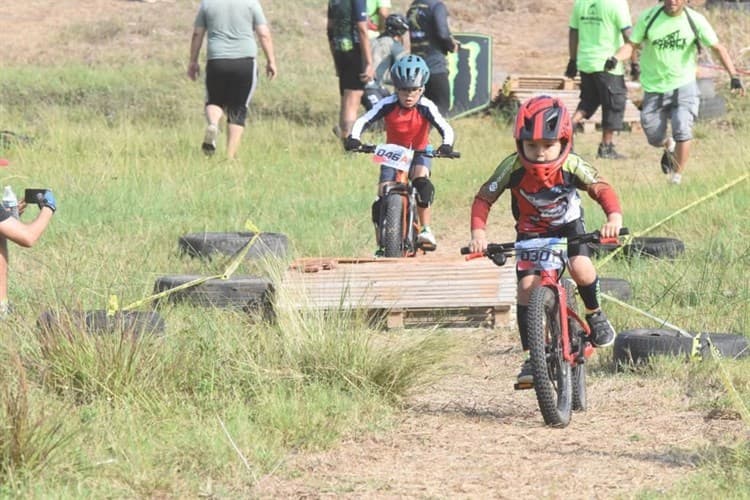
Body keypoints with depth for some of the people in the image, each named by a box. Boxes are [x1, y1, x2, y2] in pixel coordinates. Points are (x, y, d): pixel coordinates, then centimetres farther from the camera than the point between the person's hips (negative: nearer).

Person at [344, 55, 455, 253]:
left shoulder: (426, 107, -22)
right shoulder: (388, 105, -19)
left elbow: (445, 128, -29)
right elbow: (363, 121, -21)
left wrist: (447, 144, -50)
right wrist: (354, 138, -40)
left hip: (419, 154, -1)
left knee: (421, 180, -33)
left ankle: (426, 230, -26)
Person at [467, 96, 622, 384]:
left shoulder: (572, 166, -28)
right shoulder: (513, 168, -27)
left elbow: (602, 189, -26)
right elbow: (483, 199, -20)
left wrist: (614, 216, -46)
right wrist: (478, 232, -35)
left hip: (568, 226, -1)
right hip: (530, 232, 1)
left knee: (581, 269, -27)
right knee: (527, 285, -15)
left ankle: (595, 314, 5)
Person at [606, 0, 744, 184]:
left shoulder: (695, 20, -8)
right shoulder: (648, 17, -6)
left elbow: (717, 48, -5)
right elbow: (631, 44, -4)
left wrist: (733, 75, -16)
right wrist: (616, 58, -25)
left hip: (684, 85, -1)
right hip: (654, 88, 1)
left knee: (683, 131, -18)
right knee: (655, 139, 4)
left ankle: (677, 176, -1)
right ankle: (669, 146, 42)